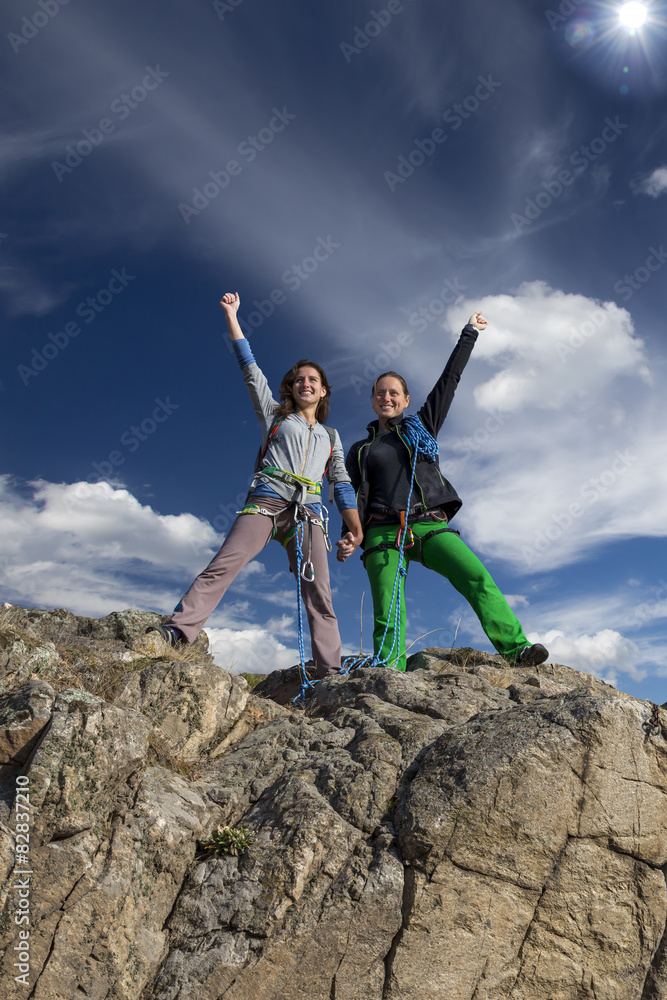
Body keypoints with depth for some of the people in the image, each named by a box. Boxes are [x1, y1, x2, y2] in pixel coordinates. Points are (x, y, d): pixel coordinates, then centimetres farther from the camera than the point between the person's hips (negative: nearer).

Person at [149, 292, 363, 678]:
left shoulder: (331, 437, 26)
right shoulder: (275, 415, 21)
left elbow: (342, 485, 20)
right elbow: (251, 369, 18)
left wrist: (356, 530, 10)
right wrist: (232, 316, 16)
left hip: (308, 512, 2)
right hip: (266, 502, -1)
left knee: (320, 595, -8)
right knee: (223, 565, -19)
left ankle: (331, 672, -8)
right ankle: (178, 629, -25)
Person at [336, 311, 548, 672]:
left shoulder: (422, 425, 22)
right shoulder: (360, 451, 21)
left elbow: (449, 379, 25)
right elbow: (357, 497, 12)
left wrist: (469, 334, 28)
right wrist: (350, 535, -6)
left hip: (431, 526, 1)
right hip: (383, 533, 0)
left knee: (477, 578, -22)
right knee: (387, 617, -13)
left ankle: (517, 648, -28)